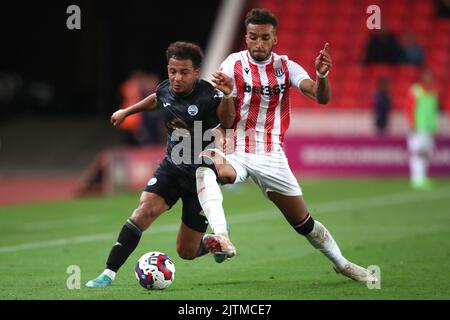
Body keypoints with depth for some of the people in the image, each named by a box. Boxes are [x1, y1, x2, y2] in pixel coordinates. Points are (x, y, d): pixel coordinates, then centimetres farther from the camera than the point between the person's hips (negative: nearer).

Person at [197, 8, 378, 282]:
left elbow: (322, 98, -12)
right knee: (206, 162, -37)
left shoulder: (286, 67, 0)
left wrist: (322, 75, -33)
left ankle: (342, 264, 29)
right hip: (236, 152, -2)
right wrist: (226, 95, -28)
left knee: (304, 222, 5)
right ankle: (220, 236, -49)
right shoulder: (233, 65, -5)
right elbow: (226, 121, -7)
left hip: (271, 156, 2)